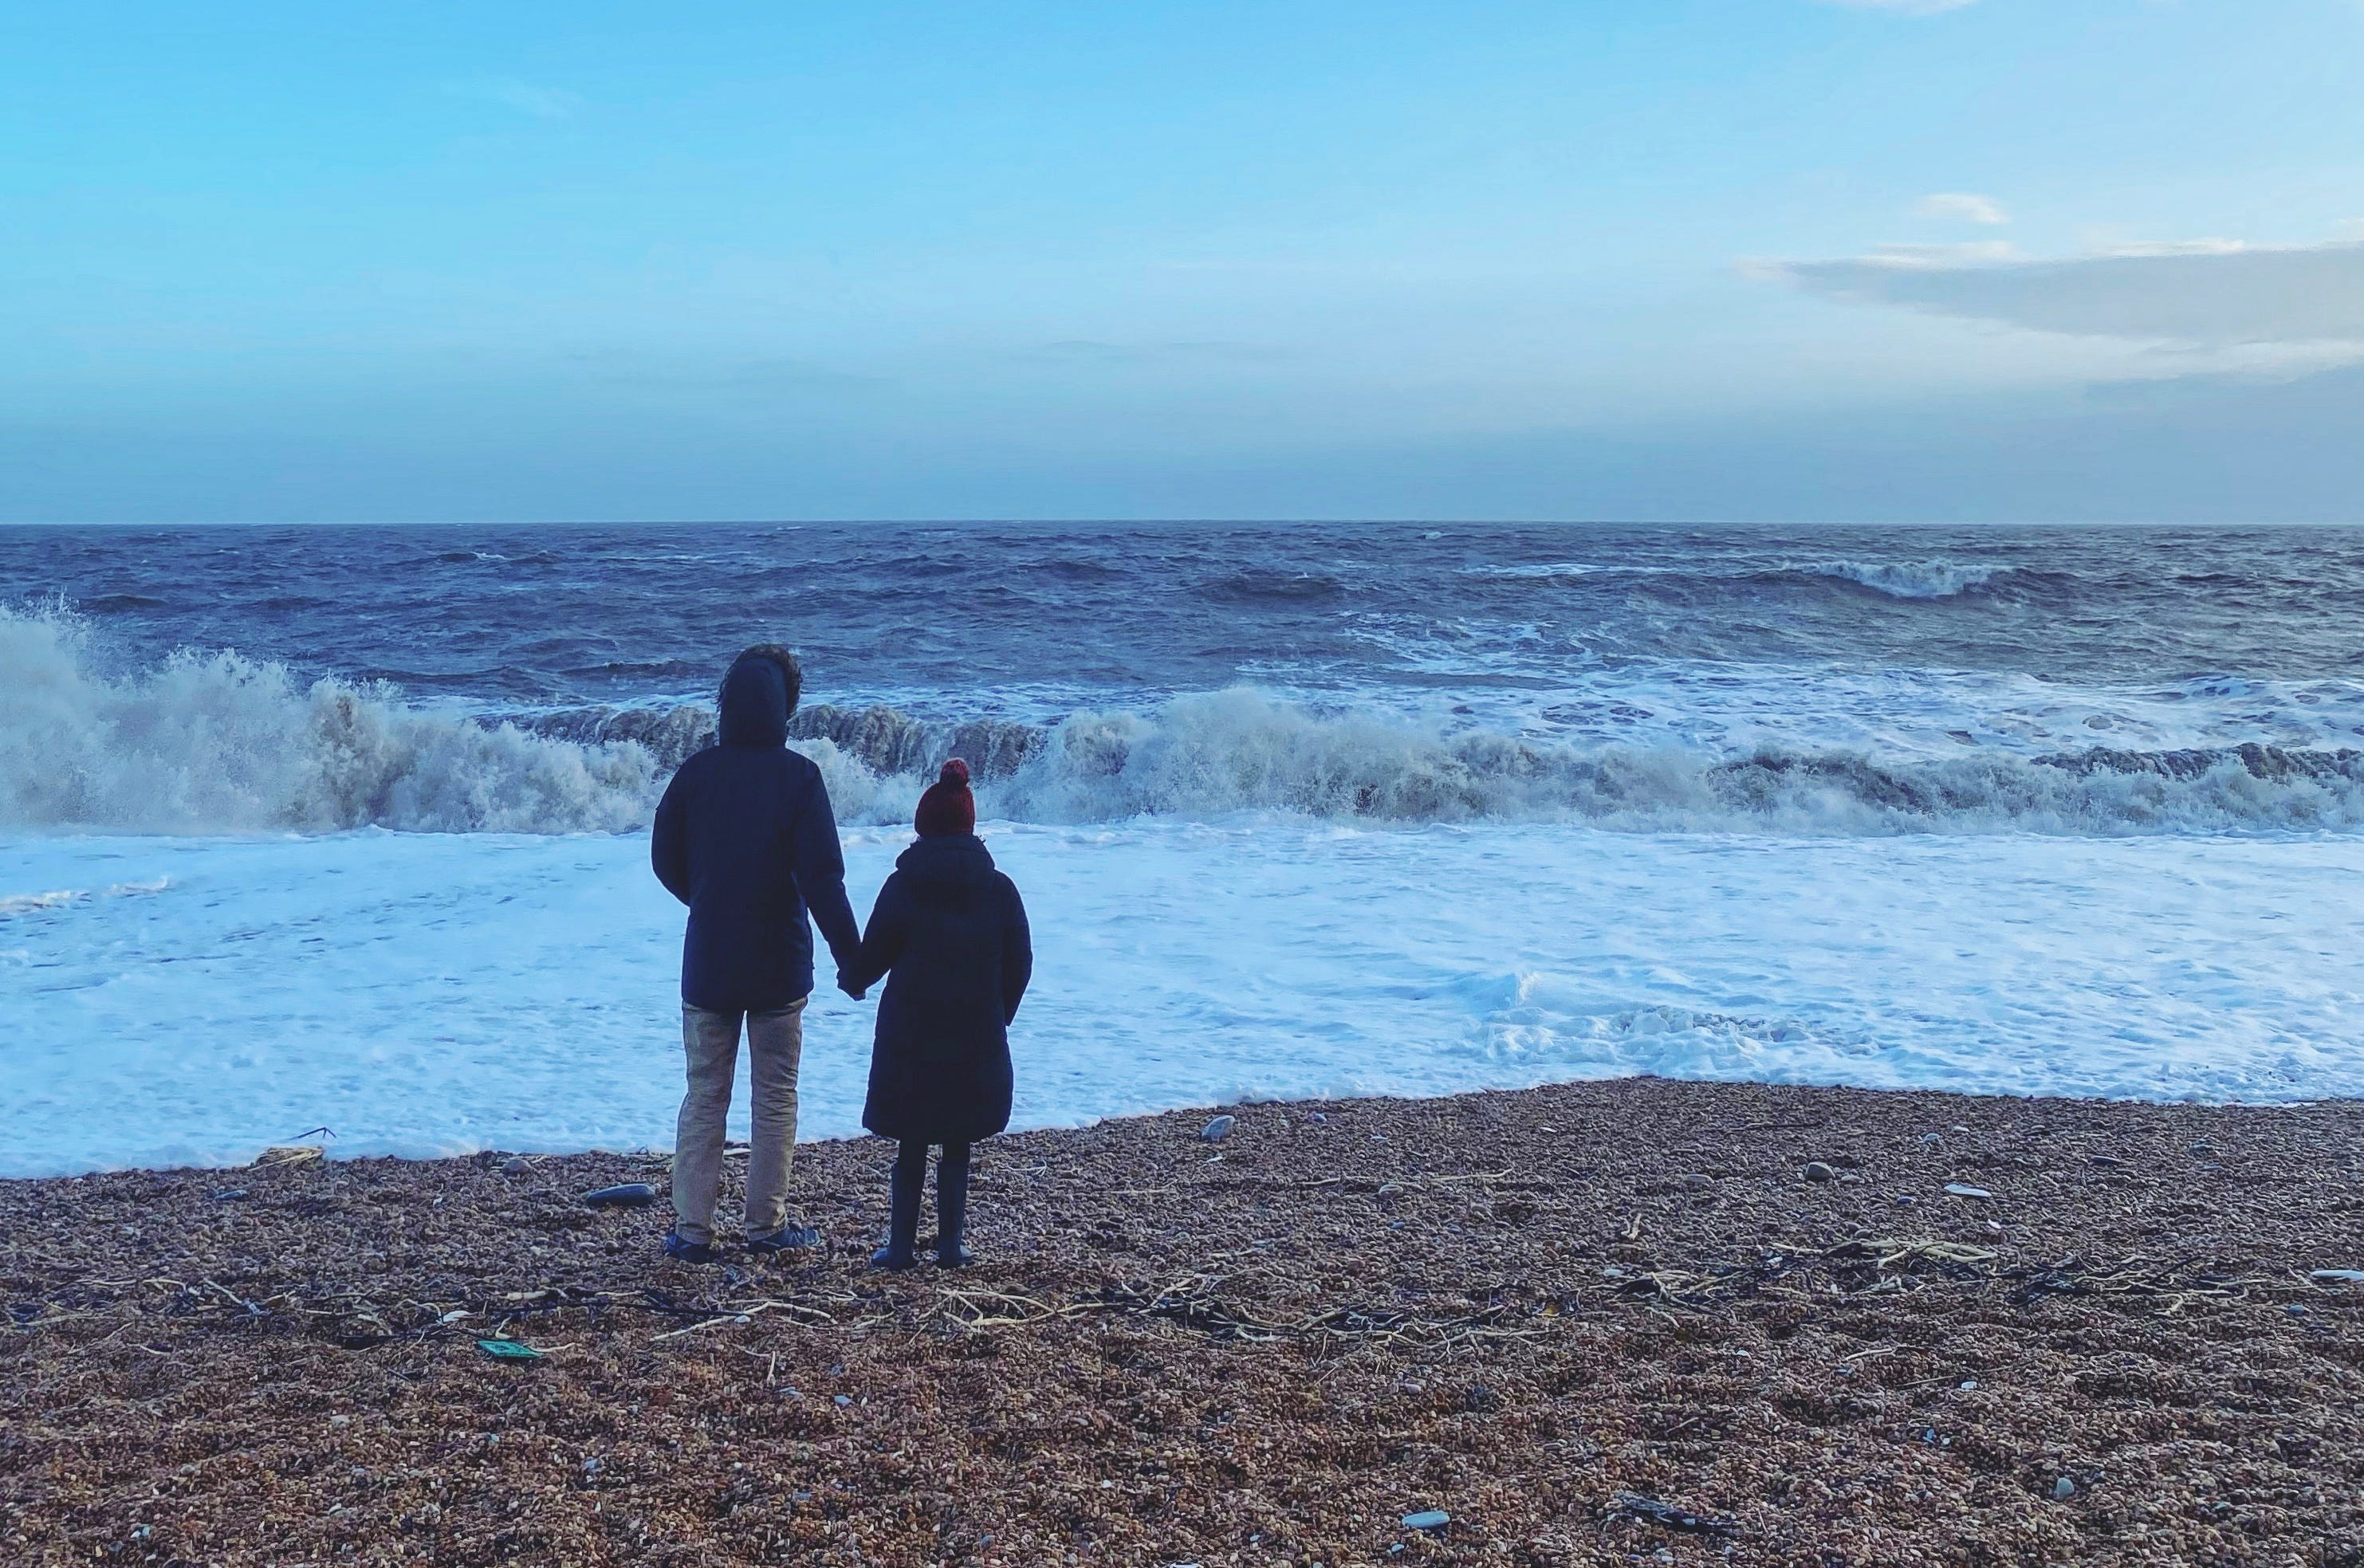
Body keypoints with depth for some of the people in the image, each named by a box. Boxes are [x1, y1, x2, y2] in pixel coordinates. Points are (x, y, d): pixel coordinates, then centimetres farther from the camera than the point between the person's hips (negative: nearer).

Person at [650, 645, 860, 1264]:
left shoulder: (695, 772, -3)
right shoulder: (798, 776, -11)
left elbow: (665, 860, 6)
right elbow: (823, 876, -15)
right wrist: (852, 956, -9)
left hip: (707, 964, 2)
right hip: (779, 967, -2)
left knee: (704, 1097, 9)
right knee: (775, 1097, 9)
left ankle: (691, 1228, 8)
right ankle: (767, 1224, 13)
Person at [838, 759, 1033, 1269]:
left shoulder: (902, 888, -8)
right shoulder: (999, 890, -2)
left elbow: (872, 955, -2)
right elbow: (1020, 964, 2)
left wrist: (850, 980, 20)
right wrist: (998, 1014, 18)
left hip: (910, 1040, -1)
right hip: (977, 1042, 1)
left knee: (911, 1146, 9)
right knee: (957, 1146, 12)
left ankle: (900, 1245, 11)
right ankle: (951, 1243, 13)